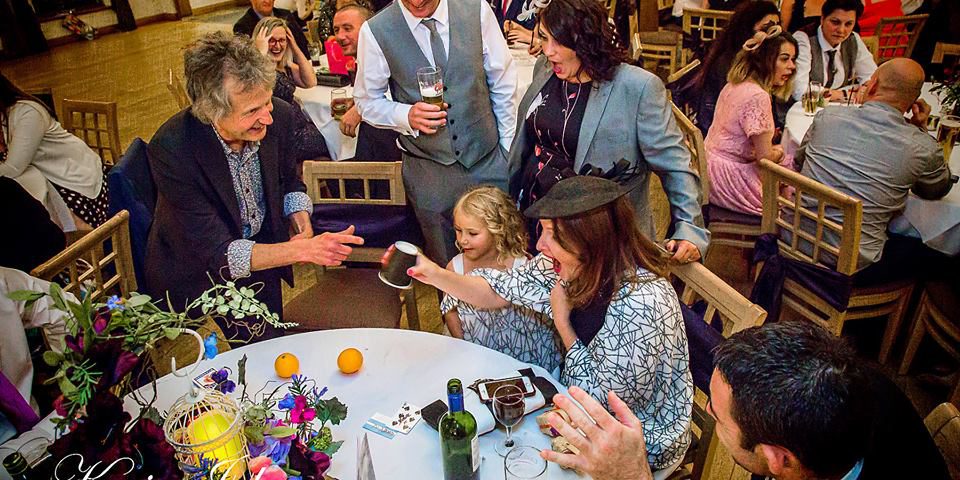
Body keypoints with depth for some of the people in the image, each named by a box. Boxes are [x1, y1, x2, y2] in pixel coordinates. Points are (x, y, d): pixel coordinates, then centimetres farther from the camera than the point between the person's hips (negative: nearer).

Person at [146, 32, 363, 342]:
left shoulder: (279, 115, -15)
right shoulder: (172, 149, -28)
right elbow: (218, 254, -28)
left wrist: (303, 227, -14)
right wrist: (303, 250, -40)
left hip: (260, 264, 4)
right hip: (198, 278, -4)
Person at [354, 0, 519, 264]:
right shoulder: (375, 32, -9)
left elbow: (503, 84, 2)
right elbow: (368, 101, 2)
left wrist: (510, 151, 4)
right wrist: (407, 116, -19)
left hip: (489, 160, 1)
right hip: (428, 170, -1)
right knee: (446, 266, 13)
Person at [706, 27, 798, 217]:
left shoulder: (733, 86, 8)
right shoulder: (758, 96, -22)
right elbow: (765, 156, -19)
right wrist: (780, 152, 2)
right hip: (729, 180, -10)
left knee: (789, 161, 16)